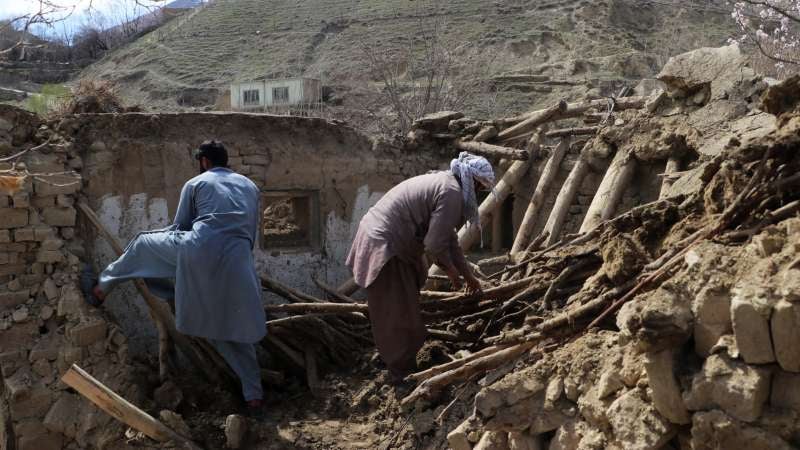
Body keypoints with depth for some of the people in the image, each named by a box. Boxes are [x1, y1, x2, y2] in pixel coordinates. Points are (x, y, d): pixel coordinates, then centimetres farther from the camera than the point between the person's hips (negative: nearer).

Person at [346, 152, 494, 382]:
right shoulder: (452, 192, -18)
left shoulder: (443, 182, 15)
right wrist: (451, 271, -1)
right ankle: (404, 373, 19)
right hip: (385, 250, -11)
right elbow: (435, 246, -21)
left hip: (376, 238, 11)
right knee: (399, 316, 3)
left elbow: (448, 237, 21)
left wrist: (468, 275, 25)